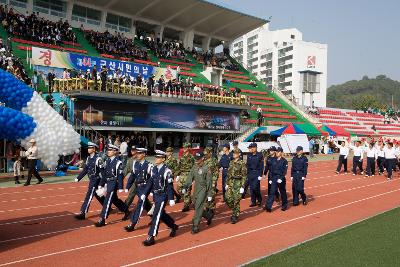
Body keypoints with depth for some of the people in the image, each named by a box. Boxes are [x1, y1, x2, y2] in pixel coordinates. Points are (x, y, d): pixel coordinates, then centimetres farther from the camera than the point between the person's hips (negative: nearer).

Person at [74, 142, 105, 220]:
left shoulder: (98, 159, -18)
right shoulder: (88, 158, 7)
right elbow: (85, 170, 13)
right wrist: (78, 178, 9)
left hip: (96, 180, -9)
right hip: (91, 180, 9)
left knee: (89, 196, -6)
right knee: (98, 196, 19)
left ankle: (83, 213, -1)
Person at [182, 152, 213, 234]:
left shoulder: (206, 169, -13)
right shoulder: (194, 167, 6)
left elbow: (209, 182, -11)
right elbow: (190, 177, 3)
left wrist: (210, 195, -11)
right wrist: (185, 187, -10)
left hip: (203, 190, -7)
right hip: (196, 190, 7)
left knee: (198, 208, -10)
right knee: (196, 207, 14)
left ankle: (195, 226, -3)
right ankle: (209, 216, 37)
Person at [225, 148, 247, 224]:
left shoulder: (242, 163, -8)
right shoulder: (231, 162, 11)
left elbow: (244, 176, -10)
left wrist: (242, 186, -14)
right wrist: (227, 183, 14)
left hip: (238, 183, -6)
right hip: (230, 183, 6)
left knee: (236, 201, -1)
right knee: (228, 199, 2)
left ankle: (235, 216, 14)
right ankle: (235, 211, 27)